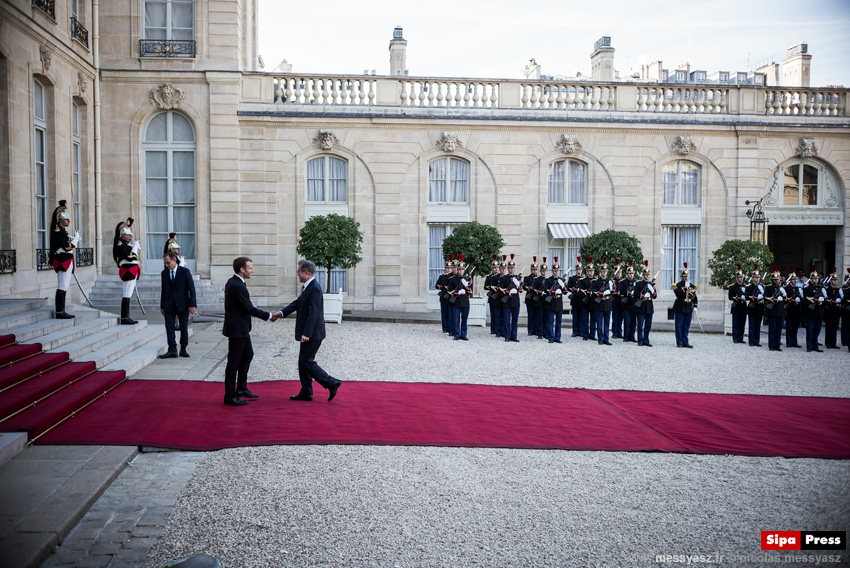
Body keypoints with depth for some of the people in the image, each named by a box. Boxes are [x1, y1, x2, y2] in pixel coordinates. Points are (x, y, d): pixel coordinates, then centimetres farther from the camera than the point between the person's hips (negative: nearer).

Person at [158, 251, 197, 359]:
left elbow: (191, 289, -6)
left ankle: (183, 349, 15)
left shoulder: (185, 271, -5)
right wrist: (162, 306, 10)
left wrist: (192, 305, -12)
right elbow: (163, 290, 12)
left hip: (182, 304, -3)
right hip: (169, 305, 3)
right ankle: (172, 350, -6)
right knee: (169, 327, -7)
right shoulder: (164, 273, 6)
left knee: (184, 328, 4)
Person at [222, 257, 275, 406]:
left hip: (241, 328, 11)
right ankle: (230, 396, 9)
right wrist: (269, 316, -11)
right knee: (234, 362, -1)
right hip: (237, 329, -11)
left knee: (248, 354, 21)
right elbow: (249, 308, -21)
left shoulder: (233, 282, 9)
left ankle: (241, 388, 31)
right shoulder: (238, 286, -22)